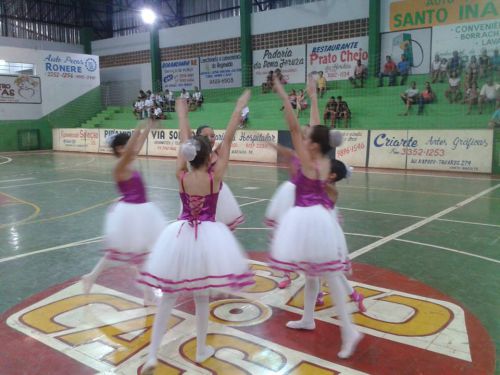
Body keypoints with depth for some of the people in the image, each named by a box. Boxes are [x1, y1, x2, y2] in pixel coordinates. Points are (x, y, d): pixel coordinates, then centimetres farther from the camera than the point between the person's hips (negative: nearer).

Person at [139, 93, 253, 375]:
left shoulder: (181, 176, -5)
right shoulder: (215, 176, -11)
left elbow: (184, 142, 7)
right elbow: (228, 140, -6)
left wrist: (182, 113, 21)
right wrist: (239, 108, 2)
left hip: (180, 236, 2)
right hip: (207, 237, -2)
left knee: (168, 296, 8)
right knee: (201, 296, 12)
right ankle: (202, 350, 28)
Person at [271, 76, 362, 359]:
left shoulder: (308, 162, -15)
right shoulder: (326, 161, 4)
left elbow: (294, 128, -18)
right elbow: (318, 130, 13)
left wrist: (285, 97, -16)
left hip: (308, 218, -8)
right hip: (321, 216, 8)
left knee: (328, 275, -4)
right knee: (313, 272, 18)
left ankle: (349, 330, -2)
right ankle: (308, 319, 33)